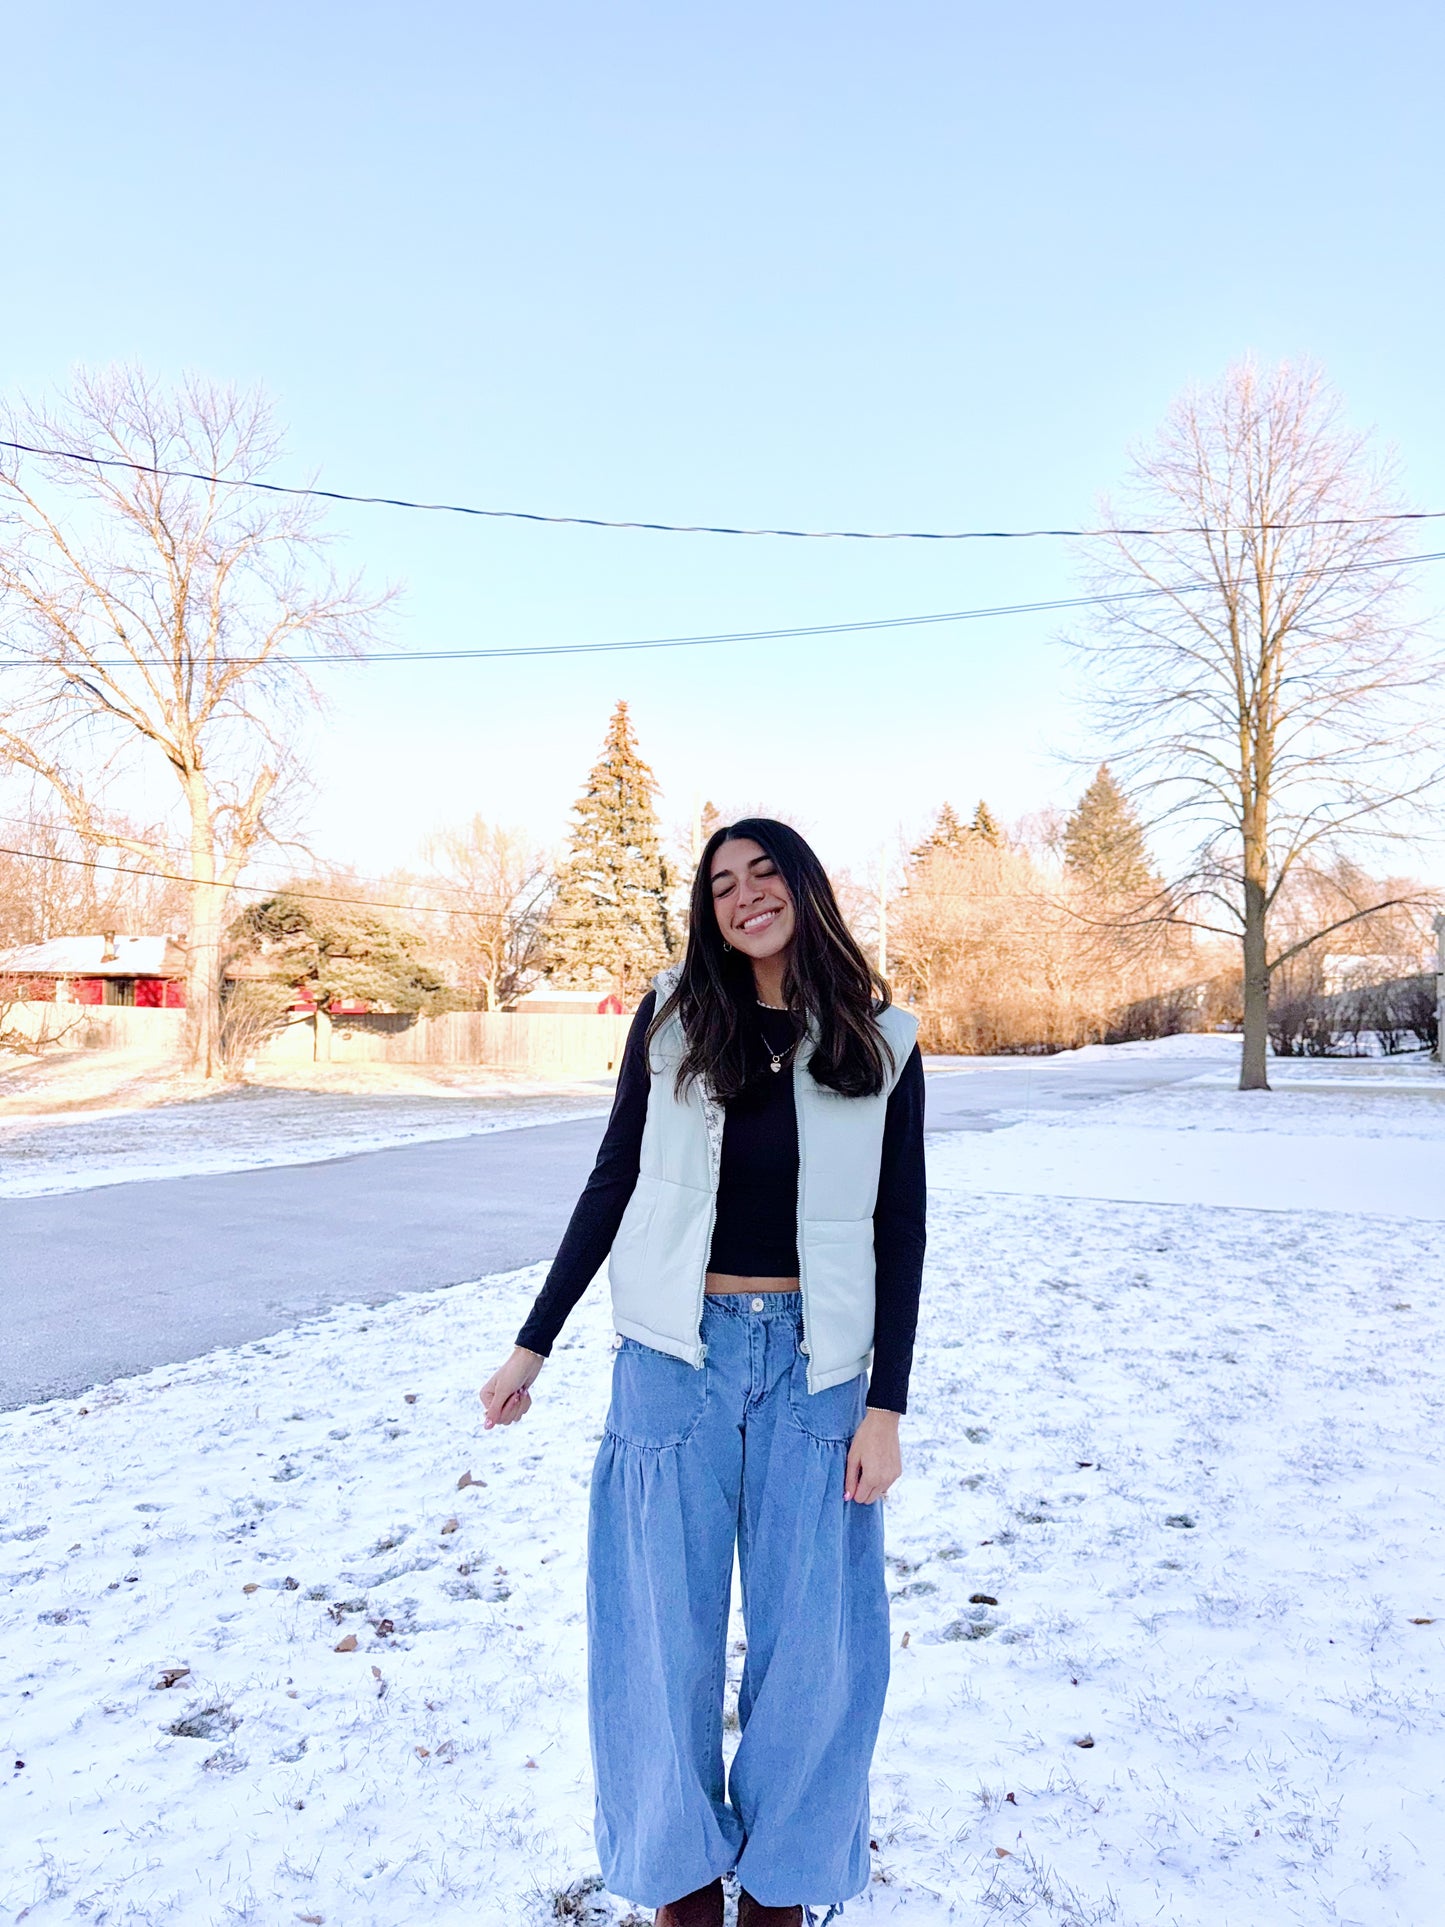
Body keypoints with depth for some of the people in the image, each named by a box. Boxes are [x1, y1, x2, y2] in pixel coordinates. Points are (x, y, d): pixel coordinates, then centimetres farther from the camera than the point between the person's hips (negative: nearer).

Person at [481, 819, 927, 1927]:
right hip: (677, 1355, 0)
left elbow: (900, 1229, 0)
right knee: (661, 1633, 10)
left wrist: (885, 1407, -4)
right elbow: (614, 1184, 4)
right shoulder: (675, 1017, -1)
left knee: (814, 1639, 9)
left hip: (816, 1363, 0)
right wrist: (535, 1343, 4)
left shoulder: (881, 1041, -2)